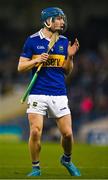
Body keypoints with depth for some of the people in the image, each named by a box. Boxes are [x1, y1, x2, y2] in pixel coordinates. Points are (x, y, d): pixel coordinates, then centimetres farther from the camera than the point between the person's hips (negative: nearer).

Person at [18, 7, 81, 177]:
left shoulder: (64, 42, 10)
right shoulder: (32, 40, 1)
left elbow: (67, 71, 13)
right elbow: (21, 67, 2)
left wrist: (70, 56, -4)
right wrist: (36, 60, -13)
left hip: (59, 95, 2)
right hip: (38, 94, -2)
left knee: (67, 133, -3)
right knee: (35, 132, -12)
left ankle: (67, 160, 25)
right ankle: (36, 168, 5)